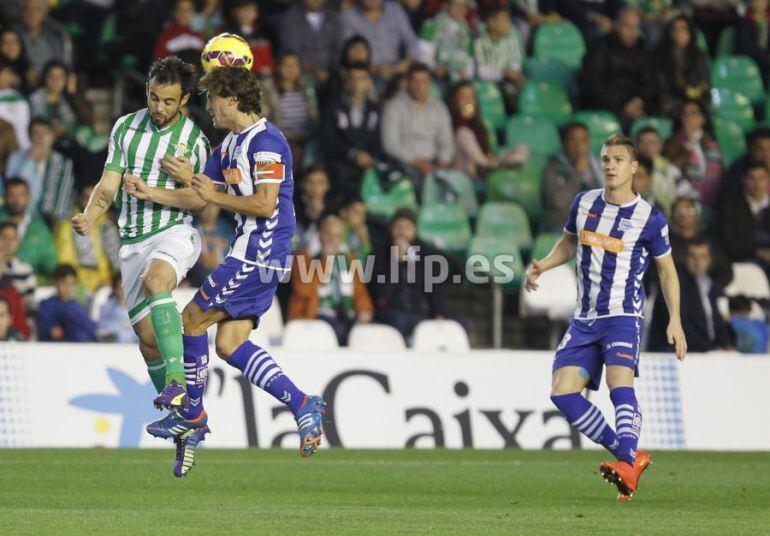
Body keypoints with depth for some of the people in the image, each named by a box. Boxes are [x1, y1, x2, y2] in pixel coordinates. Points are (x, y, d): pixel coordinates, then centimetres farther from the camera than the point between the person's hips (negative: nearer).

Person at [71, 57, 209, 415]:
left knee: (154, 281, -37)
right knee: (147, 337, 1)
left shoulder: (195, 140, -1)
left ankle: (178, 382, -42)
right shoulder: (125, 128, 8)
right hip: (132, 242, 4)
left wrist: (151, 193, -19)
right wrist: (90, 217, -11)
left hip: (174, 232, -4)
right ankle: (179, 411, 16)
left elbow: (199, 199, -7)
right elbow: (108, 186, 8)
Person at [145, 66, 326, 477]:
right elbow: (198, 191, 23)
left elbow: (265, 204, -22)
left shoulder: (266, 142, -14)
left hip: (259, 255, -10)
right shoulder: (230, 143, 17)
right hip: (250, 254, 10)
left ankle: (192, 416, 8)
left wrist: (215, 196, -12)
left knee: (193, 318, -3)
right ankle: (303, 406, 0)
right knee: (229, 343, 4)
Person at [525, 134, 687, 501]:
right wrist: (541, 266, 6)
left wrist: (675, 321, -2)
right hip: (584, 319, 5)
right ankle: (630, 455, 2)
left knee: (619, 381, -29)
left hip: (623, 316, -5)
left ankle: (627, 467, -40)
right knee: (562, 393, -7)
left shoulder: (649, 219, -5)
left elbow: (667, 270, 6)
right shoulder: (584, 203, 7)